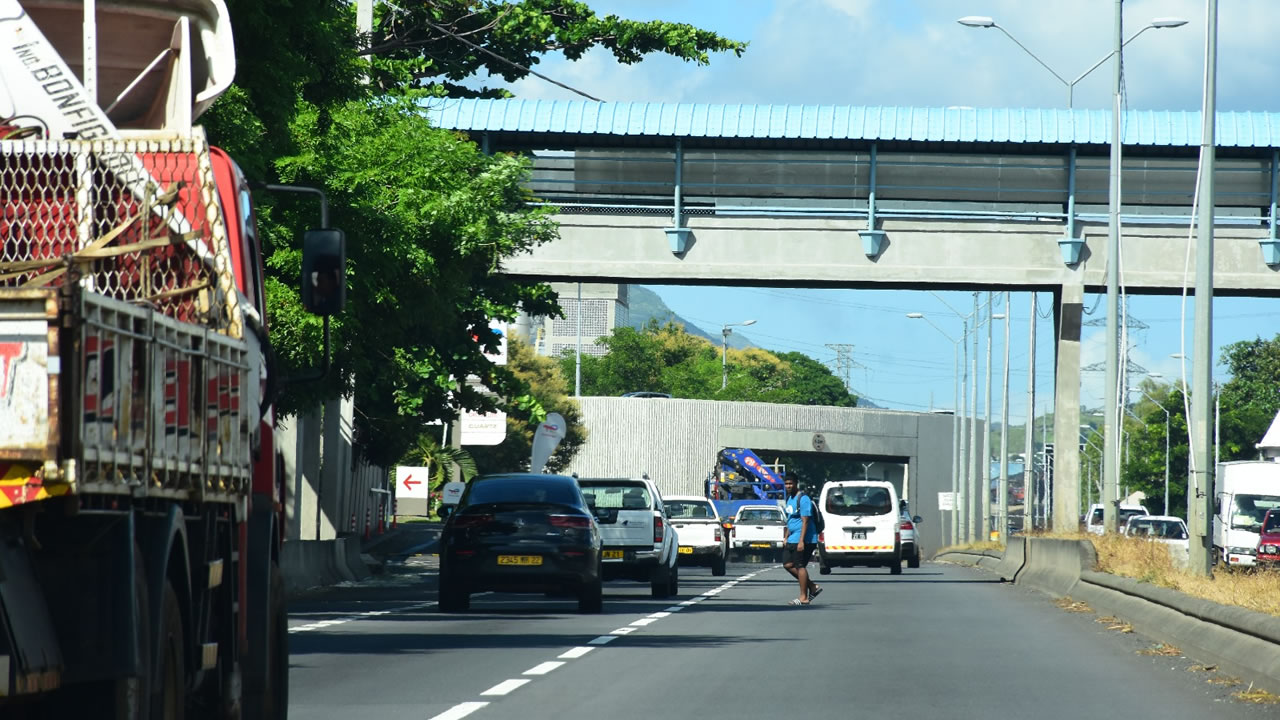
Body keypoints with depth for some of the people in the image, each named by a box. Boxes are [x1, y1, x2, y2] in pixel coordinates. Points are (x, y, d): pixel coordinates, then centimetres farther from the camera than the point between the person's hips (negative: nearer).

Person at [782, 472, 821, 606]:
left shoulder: (803, 499, -14)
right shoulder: (790, 499, 16)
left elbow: (805, 521, -19)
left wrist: (801, 541, -24)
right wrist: (786, 538, 22)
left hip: (804, 540, -10)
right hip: (792, 540, 10)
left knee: (800, 566, -6)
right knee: (788, 565, 7)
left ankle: (803, 598, 0)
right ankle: (813, 587, 15)